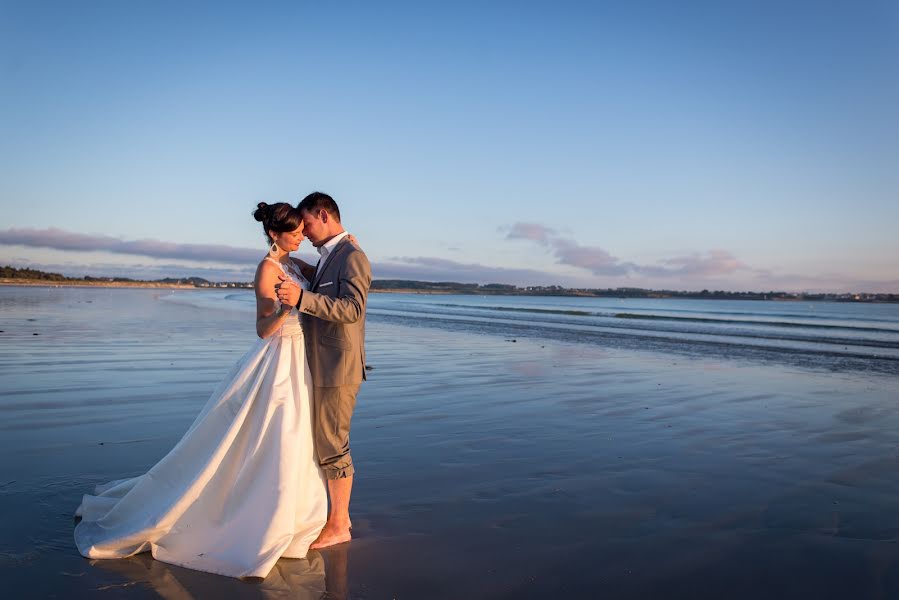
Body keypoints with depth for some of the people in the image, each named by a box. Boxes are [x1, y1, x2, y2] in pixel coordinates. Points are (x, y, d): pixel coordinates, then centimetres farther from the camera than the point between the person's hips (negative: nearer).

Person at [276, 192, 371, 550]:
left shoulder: (352, 256, -14)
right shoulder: (327, 258, 17)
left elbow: (352, 308, -28)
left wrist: (302, 298, -37)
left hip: (338, 368, -10)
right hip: (323, 367, 10)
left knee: (331, 446, -2)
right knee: (328, 443, 15)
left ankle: (338, 526, 12)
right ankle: (340, 515, 28)